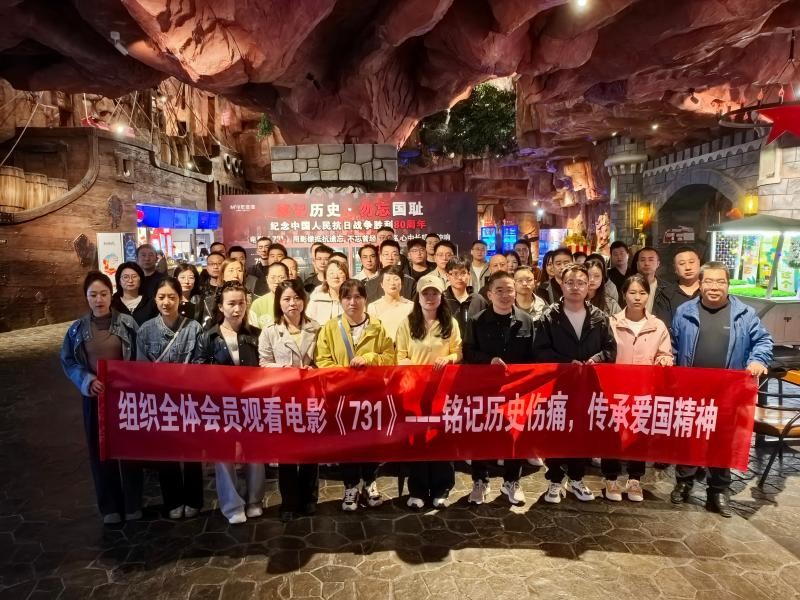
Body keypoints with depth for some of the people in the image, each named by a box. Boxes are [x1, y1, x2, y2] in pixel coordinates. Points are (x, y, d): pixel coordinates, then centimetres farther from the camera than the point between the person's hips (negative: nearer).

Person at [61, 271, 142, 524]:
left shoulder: (127, 322, -6)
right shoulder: (77, 328, 1)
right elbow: (67, 361, 6)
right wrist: (87, 380, -10)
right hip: (95, 397, 2)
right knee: (100, 452, 10)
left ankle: (133, 504, 24)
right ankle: (109, 507, 26)